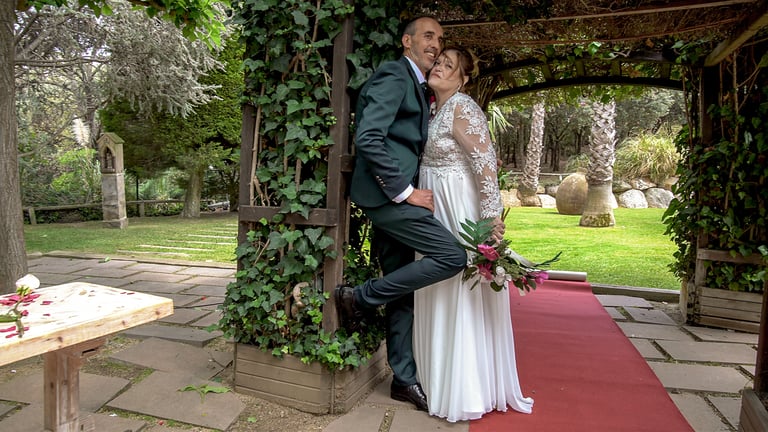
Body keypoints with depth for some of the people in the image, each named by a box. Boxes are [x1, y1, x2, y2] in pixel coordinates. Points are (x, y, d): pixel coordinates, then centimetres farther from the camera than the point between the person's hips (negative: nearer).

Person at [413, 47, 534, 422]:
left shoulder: (462, 110, -13)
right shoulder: (434, 110, 13)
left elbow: (486, 164, -20)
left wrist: (490, 220, -24)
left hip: (460, 213, -9)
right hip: (434, 212, 9)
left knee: (461, 297, -2)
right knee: (437, 297, 15)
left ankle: (466, 392, 12)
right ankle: (442, 378, 30)